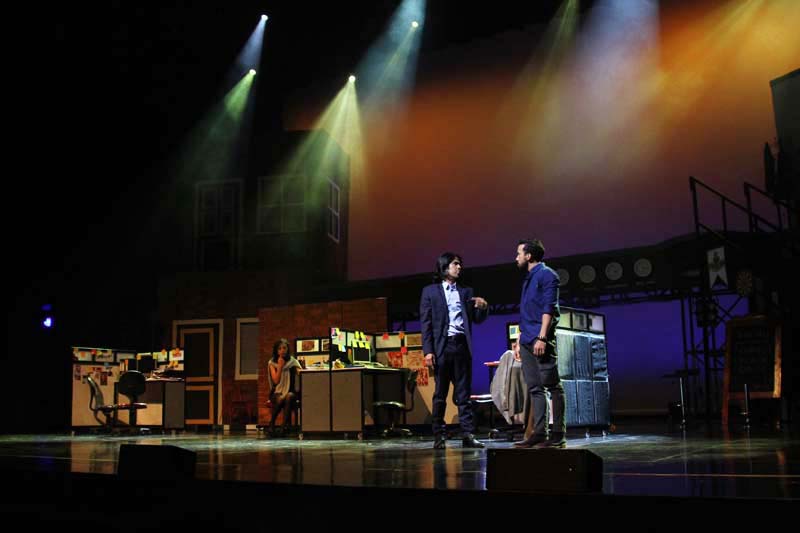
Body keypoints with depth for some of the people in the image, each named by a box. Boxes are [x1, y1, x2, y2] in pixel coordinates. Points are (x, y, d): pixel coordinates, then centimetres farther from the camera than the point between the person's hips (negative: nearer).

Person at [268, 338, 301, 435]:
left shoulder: (292, 362, 6)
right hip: (277, 393, -1)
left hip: (290, 392, 1)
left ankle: (286, 424, -34)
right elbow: (276, 381, -6)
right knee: (280, 399, -36)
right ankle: (272, 423, -18)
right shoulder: (272, 363, 4)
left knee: (289, 396, -36)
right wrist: (280, 366, -10)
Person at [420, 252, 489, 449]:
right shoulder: (430, 291, 7)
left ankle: (468, 435, 1)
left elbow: (477, 319, 15)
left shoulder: (465, 292, 17)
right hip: (442, 346, -3)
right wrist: (428, 351, -8)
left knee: (464, 394, 2)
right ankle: (439, 435, 8)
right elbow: (425, 323, 1)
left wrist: (483, 307, -7)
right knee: (440, 394, 2)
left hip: (462, 346, 3)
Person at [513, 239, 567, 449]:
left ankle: (558, 435, -4)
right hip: (527, 340, 9)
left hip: (541, 339, -9)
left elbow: (548, 309, -14)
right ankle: (539, 433, 8)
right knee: (535, 389, 7)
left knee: (552, 386, -6)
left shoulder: (546, 275, -6)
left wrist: (541, 338, -21)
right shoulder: (529, 278, 21)